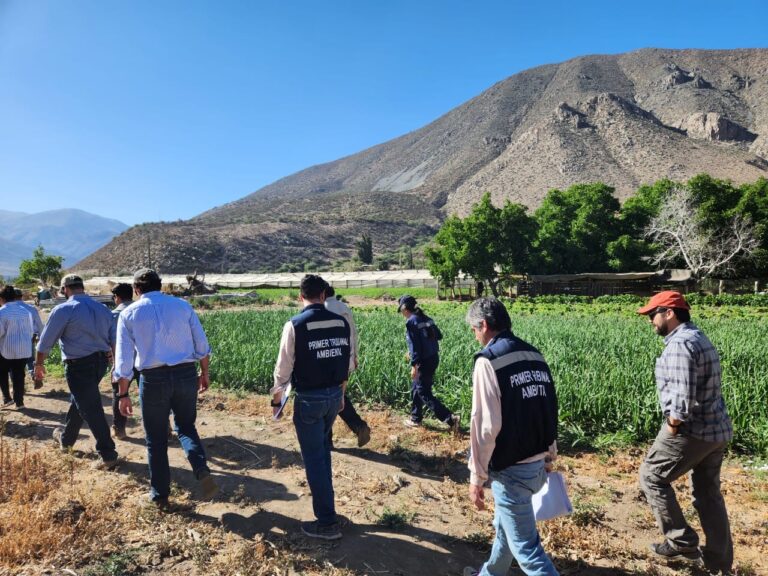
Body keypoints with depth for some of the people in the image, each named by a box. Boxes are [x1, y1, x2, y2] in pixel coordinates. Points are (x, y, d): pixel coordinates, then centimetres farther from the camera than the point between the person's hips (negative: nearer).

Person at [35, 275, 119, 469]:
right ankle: (66, 437, 47)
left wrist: (39, 364, 12)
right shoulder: (102, 309, 9)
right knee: (78, 401, 27)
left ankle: (108, 455, -1)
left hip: (79, 366, -7)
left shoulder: (63, 310, -10)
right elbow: (115, 340, 13)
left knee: (91, 409, -3)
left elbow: (45, 341, -4)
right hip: (101, 363, 7)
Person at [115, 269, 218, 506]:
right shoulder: (182, 305, 5)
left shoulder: (129, 313, 2)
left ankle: (160, 495, 26)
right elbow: (202, 345, 5)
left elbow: (124, 359, 0)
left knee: (156, 439, 15)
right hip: (186, 375, 2)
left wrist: (123, 394, 7)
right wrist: (204, 373, 18)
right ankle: (202, 471, -2)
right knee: (186, 427, 21)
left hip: (153, 379, -1)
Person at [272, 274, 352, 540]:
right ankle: (323, 499, 40)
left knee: (314, 457, 6)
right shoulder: (341, 322, 0)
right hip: (334, 395, 6)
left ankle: (327, 522, 14)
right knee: (322, 448, 26)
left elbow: (284, 368, -11)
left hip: (309, 398, -5)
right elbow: (348, 362, 7)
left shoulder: (295, 325, -14)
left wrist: (277, 399, 4)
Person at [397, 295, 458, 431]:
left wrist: (414, 365, -18)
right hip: (434, 358, 9)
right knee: (415, 387, 23)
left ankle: (450, 419, -8)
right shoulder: (426, 318, 8)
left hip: (424, 361, -9)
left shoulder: (411, 322, -16)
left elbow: (414, 344, -20)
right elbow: (438, 336, 15)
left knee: (424, 394, 0)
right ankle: (416, 418, 34)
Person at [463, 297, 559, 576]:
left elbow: (485, 426, -20)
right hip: (537, 464, 8)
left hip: (511, 470, -8)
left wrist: (477, 477, -12)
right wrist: (550, 457, 21)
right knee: (505, 526, 27)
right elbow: (550, 412, 12)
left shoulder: (488, 361, -18)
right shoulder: (536, 356, 5)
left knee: (526, 546, 5)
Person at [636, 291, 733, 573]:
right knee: (708, 493, 19)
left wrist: (670, 428, -14)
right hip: (716, 428, 10)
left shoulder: (680, 344, -21)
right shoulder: (698, 338, 12)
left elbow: (683, 398, -27)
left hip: (692, 430, -10)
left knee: (652, 477, 6)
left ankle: (682, 541, 13)